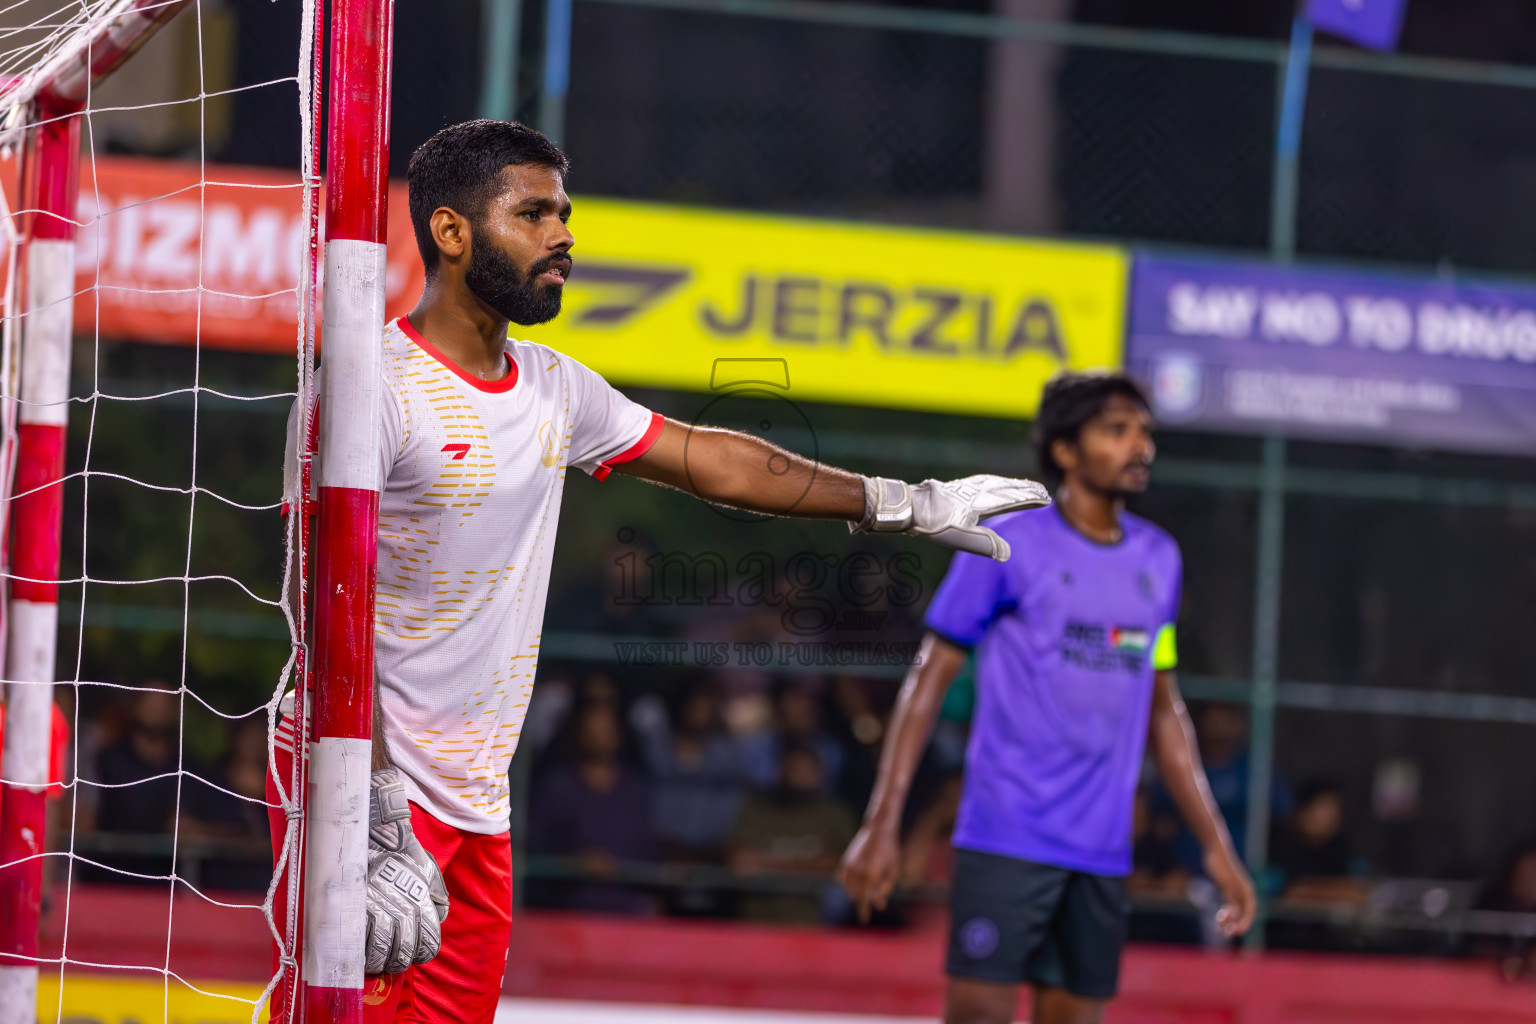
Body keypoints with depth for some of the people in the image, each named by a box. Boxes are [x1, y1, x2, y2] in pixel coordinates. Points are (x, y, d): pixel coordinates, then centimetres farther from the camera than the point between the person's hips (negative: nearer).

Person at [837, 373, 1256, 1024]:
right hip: (1006, 841, -5)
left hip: (1102, 850, 5)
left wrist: (1216, 845, 17)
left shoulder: (1159, 560, 12)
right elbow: (928, 680, -1)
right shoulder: (1006, 546, -3)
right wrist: (882, 823, -8)